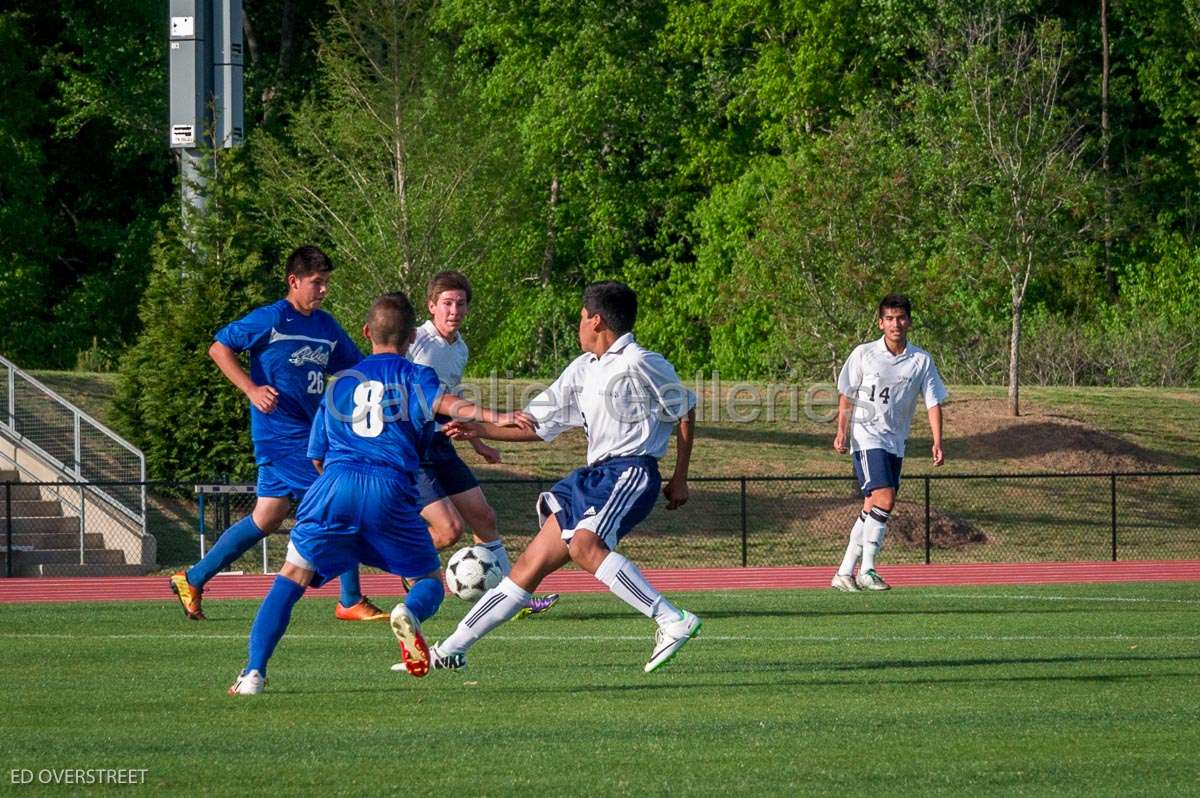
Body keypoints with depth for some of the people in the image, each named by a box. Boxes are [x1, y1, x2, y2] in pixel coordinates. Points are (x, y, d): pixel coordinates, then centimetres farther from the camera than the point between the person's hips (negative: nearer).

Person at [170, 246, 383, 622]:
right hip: (281, 432, -8)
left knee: (267, 518, 11)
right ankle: (351, 602, -3)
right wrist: (252, 390, -15)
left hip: (310, 432, 8)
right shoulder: (271, 319, -9)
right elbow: (218, 348, -5)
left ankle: (192, 580, 20)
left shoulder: (327, 327, 12)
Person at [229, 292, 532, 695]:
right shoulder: (414, 375, 16)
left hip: (337, 481, 2)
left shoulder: (340, 382, 27)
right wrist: (491, 416, -22)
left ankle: (254, 672, -13)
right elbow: (443, 402, -8)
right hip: (391, 491, -2)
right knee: (430, 580, 13)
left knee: (292, 577, 5)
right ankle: (409, 613, -24)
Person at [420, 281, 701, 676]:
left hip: (631, 472, -8)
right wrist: (481, 430, 14)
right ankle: (452, 649, 9)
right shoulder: (582, 370, 17)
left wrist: (680, 479, -1)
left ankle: (673, 621, -34)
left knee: (584, 545, -34)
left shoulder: (639, 363, -8)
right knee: (531, 565, 6)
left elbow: (685, 412, -1)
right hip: (595, 476, 8)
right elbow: (539, 425, 22)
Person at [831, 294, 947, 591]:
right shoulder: (863, 354, -1)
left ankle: (844, 574, 10)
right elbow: (846, 396, 5)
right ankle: (867, 571, -16)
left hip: (895, 443, 4)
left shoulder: (921, 361, 4)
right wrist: (842, 431, -6)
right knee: (884, 498, -20)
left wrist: (937, 443, -7)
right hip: (866, 436, -4)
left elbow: (933, 403, 3)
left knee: (871, 510, 3)